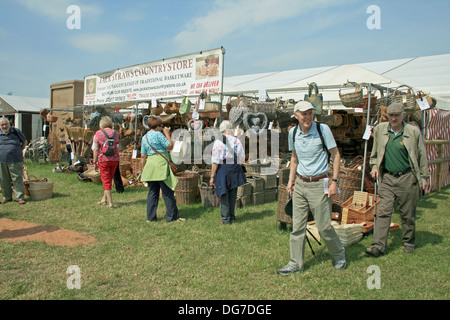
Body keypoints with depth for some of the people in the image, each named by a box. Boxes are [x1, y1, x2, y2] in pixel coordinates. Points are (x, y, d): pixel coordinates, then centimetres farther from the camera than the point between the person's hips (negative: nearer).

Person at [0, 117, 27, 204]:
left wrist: (20, 151, 7)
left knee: (17, 179, -3)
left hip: (15, 161, -2)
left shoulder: (16, 131, 2)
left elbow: (24, 142, 14)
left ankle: (19, 197, 3)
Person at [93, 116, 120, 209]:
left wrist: (95, 162, 0)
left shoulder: (98, 133, -5)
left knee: (106, 181, 3)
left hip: (103, 159, -4)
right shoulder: (115, 133, 5)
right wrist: (116, 159, 14)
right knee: (109, 180, 19)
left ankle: (110, 204, 1)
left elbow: (96, 149, -6)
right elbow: (117, 147, 5)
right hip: (114, 159, 4)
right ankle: (104, 199, 32)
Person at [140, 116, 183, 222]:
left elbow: (143, 156, 14)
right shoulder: (158, 134, -10)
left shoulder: (145, 137, 13)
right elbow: (170, 146, -5)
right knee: (168, 193, -1)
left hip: (149, 166, 8)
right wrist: (167, 134, 5)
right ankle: (172, 216, 5)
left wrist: (143, 169, 21)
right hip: (160, 166, -8)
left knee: (152, 192, 12)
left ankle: (150, 217, 15)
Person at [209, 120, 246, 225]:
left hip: (222, 169, -4)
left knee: (223, 195, 7)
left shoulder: (218, 142, -11)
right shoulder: (237, 141, 0)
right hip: (235, 169, 4)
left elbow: (215, 162, -13)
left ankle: (226, 219, 13)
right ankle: (232, 216, 29)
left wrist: (212, 176, -8)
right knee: (232, 194, 18)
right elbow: (242, 159, 4)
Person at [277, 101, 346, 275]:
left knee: (324, 226, 1)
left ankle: (339, 256, 26)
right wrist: (291, 180, 14)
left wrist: (334, 181, -9)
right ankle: (295, 264, 15)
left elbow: (336, 155, -4)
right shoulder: (293, 132, 5)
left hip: (319, 184, -4)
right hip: (300, 184, 5)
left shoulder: (323, 129, -9)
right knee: (297, 226, 4)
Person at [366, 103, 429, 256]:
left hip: (407, 178, -1)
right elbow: (375, 152, 18)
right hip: (387, 178, 2)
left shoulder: (414, 132, -2)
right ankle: (378, 246, -3)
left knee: (407, 214, 8)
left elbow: (421, 155, 5)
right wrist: (374, 166, 5)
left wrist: (424, 177, 6)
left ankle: (409, 242, 28)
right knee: (383, 212, -4)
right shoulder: (379, 129, 4)